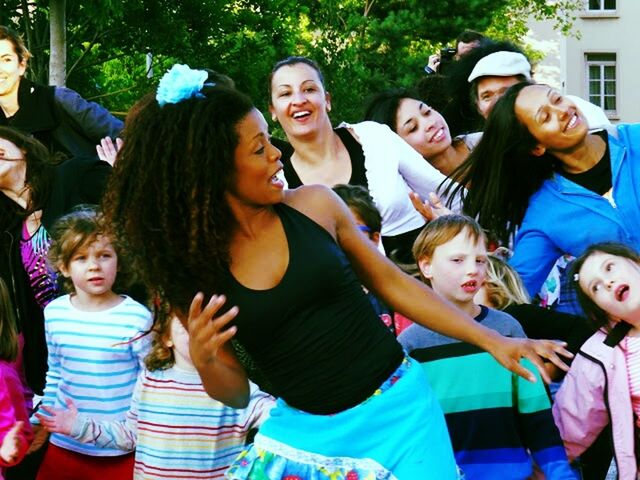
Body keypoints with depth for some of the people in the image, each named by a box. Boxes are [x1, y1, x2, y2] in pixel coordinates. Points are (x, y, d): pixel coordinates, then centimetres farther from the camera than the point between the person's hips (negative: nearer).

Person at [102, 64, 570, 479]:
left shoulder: (314, 204, -4)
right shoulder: (194, 270, -5)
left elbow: (393, 284, 7)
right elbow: (237, 392, 2)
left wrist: (492, 341, 6)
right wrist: (204, 362, -21)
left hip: (398, 407, 1)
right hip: (307, 432, 0)